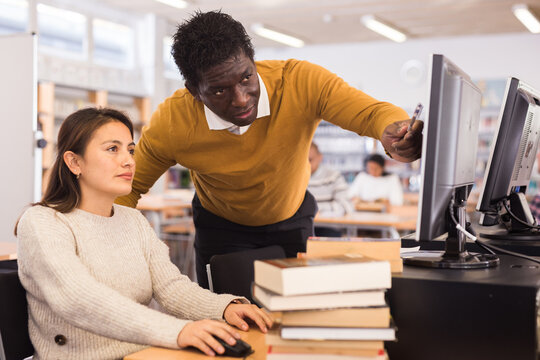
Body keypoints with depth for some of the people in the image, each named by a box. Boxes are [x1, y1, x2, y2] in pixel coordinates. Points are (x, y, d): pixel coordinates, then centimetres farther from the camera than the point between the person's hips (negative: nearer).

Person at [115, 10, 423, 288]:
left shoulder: (300, 82, -31)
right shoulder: (172, 123, -27)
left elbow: (371, 111, -40)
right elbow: (131, 185, -12)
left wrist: (392, 132, -64)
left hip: (291, 217, 1)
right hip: (221, 225, 0)